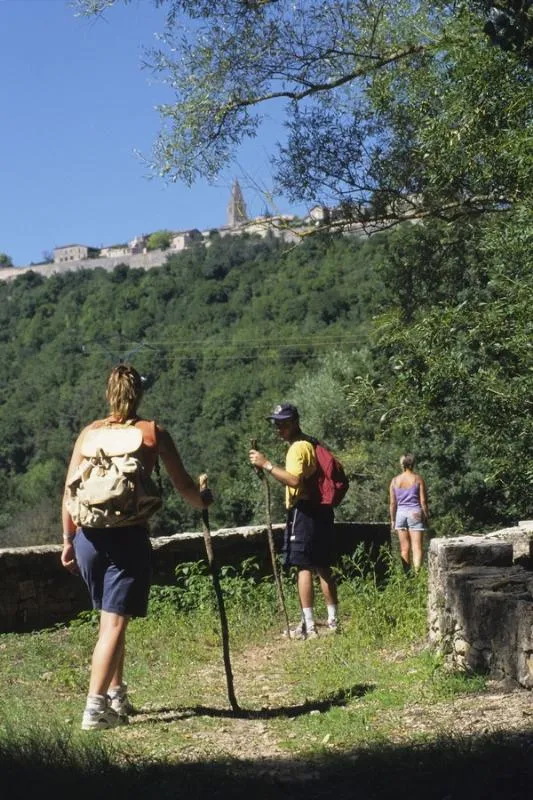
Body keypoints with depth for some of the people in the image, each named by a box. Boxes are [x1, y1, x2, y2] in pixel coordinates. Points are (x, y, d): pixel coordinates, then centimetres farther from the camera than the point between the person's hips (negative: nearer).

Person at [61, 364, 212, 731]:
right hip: (128, 535, -4)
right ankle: (96, 707, -9)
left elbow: (70, 492, 6)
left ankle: (117, 695, 26)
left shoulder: (90, 433, 9)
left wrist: (68, 540, 14)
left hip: (89, 535, 4)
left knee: (111, 617, 20)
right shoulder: (153, 432, 2)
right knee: (115, 622, -3)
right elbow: (183, 485, 6)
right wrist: (203, 501, 26)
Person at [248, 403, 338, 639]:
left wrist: (267, 464, -26)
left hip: (303, 511, -10)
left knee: (304, 567, -9)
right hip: (319, 509, 10)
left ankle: (308, 625, -11)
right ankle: (333, 620, 16)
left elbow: (294, 480, -27)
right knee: (323, 567, 12)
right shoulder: (309, 445, 19)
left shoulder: (298, 448, -12)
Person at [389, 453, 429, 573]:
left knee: (404, 548, 10)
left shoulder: (395, 480, 4)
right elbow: (423, 501, -4)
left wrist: (392, 519, 12)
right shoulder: (418, 479, -4)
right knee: (417, 547, -3)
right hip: (415, 513, -3)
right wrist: (426, 517, 4)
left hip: (400, 514, 3)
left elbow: (392, 502, 5)